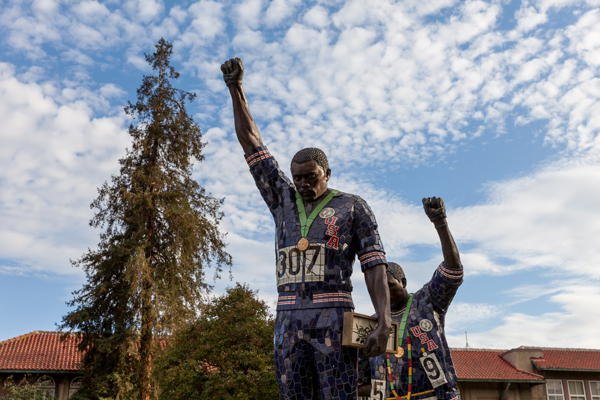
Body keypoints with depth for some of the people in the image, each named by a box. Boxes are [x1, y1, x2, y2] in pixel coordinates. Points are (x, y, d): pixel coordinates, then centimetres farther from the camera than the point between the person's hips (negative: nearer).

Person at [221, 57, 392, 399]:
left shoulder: (353, 206, 7)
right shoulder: (283, 199, 18)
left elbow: (375, 266, 0)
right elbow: (250, 141, 18)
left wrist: (384, 323, -12)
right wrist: (236, 88, 14)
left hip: (334, 317, -4)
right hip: (289, 319, 4)